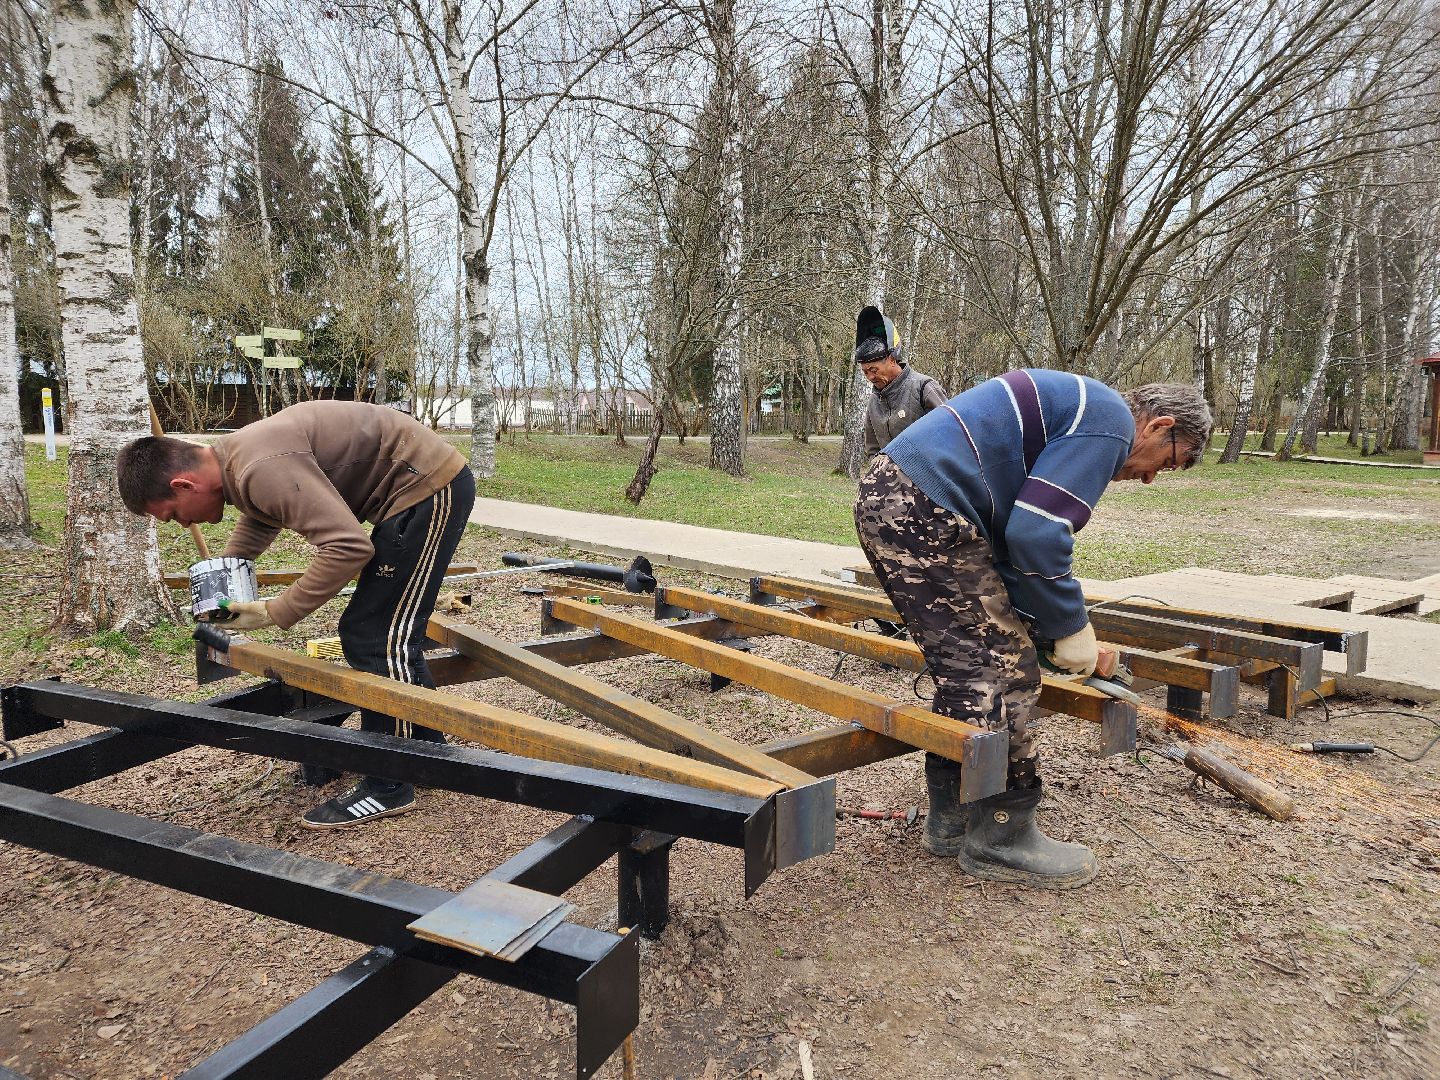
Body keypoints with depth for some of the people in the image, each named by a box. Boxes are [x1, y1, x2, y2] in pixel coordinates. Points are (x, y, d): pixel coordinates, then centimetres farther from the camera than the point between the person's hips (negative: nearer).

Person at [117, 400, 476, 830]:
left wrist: (275, 613, -18)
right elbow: (260, 519, 32)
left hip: (429, 488, -11)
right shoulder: (236, 458, 9)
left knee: (377, 640, -7)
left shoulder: (262, 468, -24)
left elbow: (348, 546, -29)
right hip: (426, 486, 11)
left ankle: (389, 786, 4)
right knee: (386, 634, 17)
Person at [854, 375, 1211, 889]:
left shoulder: (1077, 407, 27)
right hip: (924, 515, -11)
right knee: (1002, 674, -3)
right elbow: (1036, 535, -16)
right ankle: (1000, 838, 11)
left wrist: (1041, 622, 26)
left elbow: (1015, 530, 28)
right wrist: (1070, 628, -3)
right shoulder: (1110, 424, -5)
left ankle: (952, 818, 28)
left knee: (964, 670, 17)